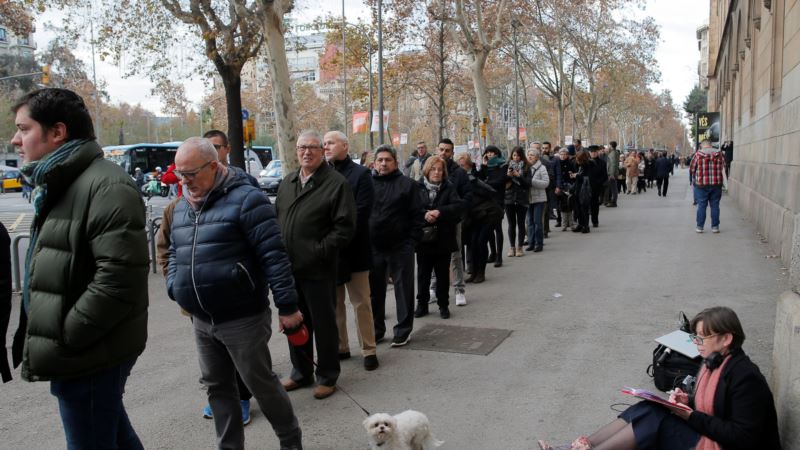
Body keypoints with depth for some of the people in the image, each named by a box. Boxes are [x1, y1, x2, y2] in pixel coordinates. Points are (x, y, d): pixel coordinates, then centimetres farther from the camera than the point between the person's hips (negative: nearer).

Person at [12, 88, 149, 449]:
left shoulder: (105, 186, -19)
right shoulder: (58, 186, 15)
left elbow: (120, 277, -28)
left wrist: (65, 337, -21)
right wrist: (33, 332, 14)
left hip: (89, 356, -10)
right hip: (83, 353, 10)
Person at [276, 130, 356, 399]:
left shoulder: (336, 183, -8)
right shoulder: (287, 183, 14)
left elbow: (345, 226, -14)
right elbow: (276, 218, 19)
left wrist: (320, 252, -17)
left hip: (318, 269, -6)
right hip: (289, 267, 7)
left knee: (323, 324, 5)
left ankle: (327, 377, 21)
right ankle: (301, 373, 33)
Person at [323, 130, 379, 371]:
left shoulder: (360, 174, -4)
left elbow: (361, 212, -12)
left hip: (353, 249, -4)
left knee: (361, 302, 4)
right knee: (334, 303, 12)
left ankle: (369, 350, 14)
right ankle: (339, 347, 24)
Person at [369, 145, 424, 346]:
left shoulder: (408, 185, -1)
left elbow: (417, 216, -2)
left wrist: (412, 241, -9)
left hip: (400, 247, -3)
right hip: (373, 247, 3)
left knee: (404, 289, 5)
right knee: (375, 290, 11)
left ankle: (403, 330, 17)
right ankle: (376, 329, 23)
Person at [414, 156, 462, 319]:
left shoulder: (449, 188, 2)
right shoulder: (418, 188, 1)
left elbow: (457, 206, -11)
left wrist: (439, 212, -23)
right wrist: (424, 214, -24)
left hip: (443, 239, 0)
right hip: (423, 238, 0)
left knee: (443, 274, 9)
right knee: (423, 274, 10)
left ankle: (443, 305, 22)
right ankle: (422, 304, 23)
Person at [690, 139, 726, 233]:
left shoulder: (698, 154, -3)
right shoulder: (719, 154, 3)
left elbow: (692, 169, 0)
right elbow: (723, 168, 6)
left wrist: (693, 179, 16)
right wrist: (720, 180, 16)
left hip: (701, 184, -2)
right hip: (716, 184, 2)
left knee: (701, 206, 5)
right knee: (715, 206, 8)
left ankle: (700, 227, 7)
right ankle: (715, 227, 12)